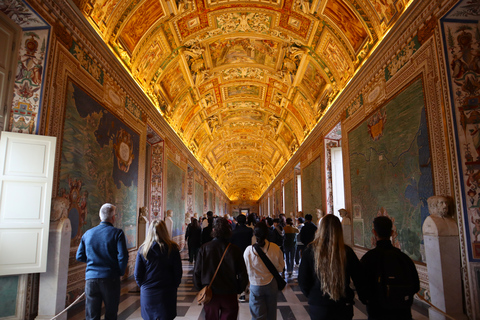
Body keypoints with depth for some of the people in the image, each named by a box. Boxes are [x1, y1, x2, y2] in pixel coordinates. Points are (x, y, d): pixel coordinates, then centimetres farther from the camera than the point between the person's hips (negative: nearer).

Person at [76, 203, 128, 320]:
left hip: (91, 279, 3)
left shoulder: (87, 234, 6)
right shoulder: (117, 233, -7)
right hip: (110, 279, -3)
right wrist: (120, 272, 4)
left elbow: (79, 257, 11)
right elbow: (123, 256, -13)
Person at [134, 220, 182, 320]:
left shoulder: (143, 249, -6)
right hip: (167, 293, -1)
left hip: (147, 293, 2)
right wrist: (174, 287, 11)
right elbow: (178, 273, -4)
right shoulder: (172, 249, -9)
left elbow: (137, 274, -1)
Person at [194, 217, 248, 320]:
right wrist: (238, 290, 8)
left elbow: (197, 272, -7)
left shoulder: (204, 248, -12)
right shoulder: (235, 250, -12)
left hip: (209, 294, 1)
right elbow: (243, 275, -9)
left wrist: (200, 289, 9)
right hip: (229, 295, -1)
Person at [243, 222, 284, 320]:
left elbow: (247, 270, -4)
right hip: (271, 285, 1)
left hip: (255, 286, -1)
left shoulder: (248, 250, -19)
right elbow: (280, 268, -6)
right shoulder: (275, 248, -19)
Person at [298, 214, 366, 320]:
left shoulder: (311, 250, -14)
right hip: (344, 307, 1)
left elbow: (302, 281, -7)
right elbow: (359, 280, -4)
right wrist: (364, 298, 15)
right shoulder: (347, 251, -13)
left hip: (318, 308, -1)